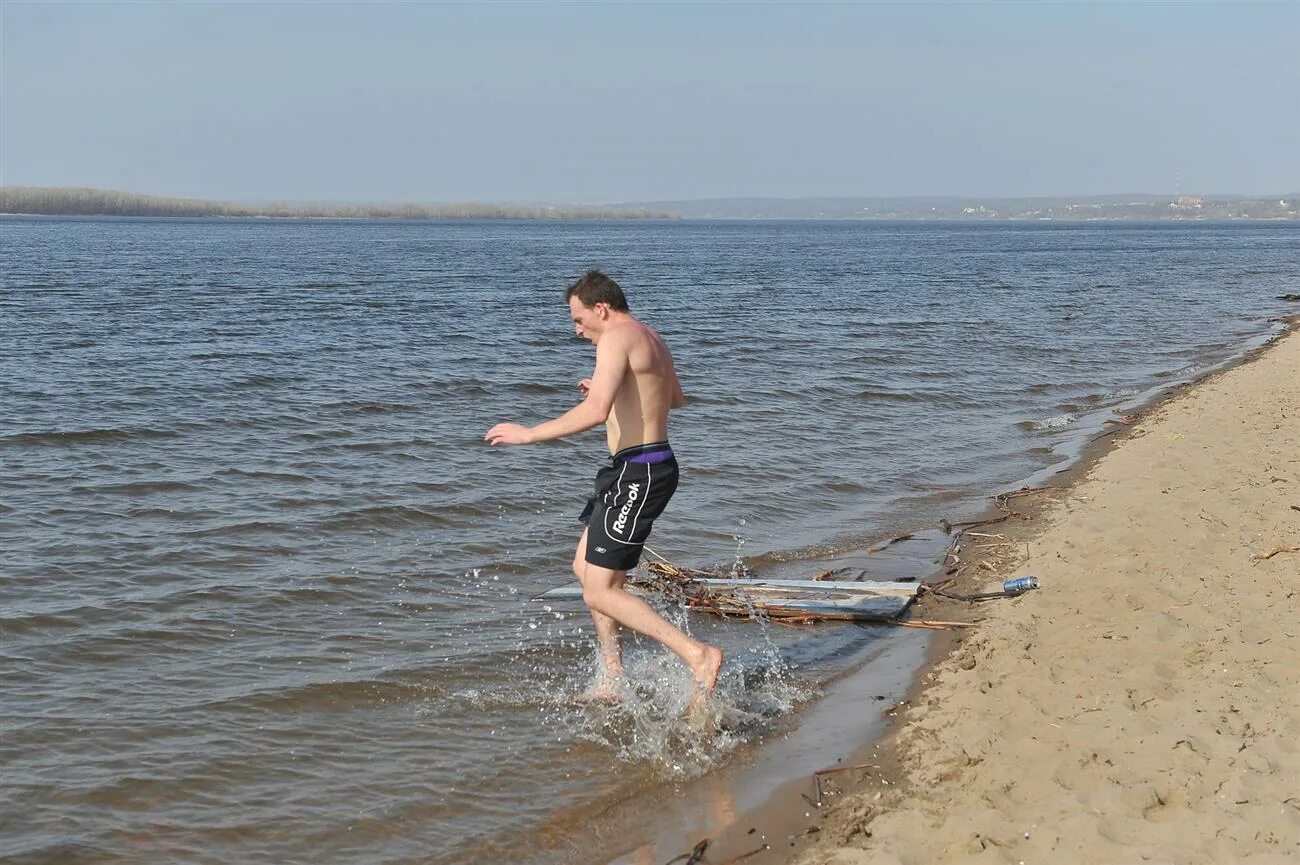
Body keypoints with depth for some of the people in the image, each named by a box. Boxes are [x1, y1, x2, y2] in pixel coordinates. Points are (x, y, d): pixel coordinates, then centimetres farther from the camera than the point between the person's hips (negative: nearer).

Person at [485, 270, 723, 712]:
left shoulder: (617, 338, -15)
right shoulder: (651, 338, 16)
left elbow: (595, 412, -28)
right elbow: (676, 398, 33)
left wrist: (528, 434, -20)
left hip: (637, 472, -11)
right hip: (649, 467, 11)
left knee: (600, 592, -9)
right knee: (586, 567, 20)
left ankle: (699, 656, -16)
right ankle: (613, 680, 23)